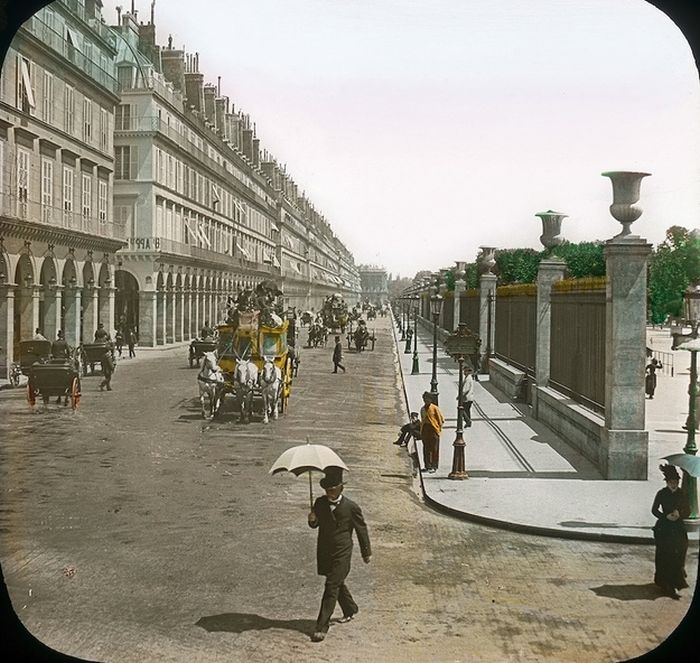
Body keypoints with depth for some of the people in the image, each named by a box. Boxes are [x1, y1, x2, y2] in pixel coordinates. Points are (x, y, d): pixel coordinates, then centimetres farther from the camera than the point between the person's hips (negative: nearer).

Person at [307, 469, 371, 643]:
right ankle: (350, 609, 47)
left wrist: (366, 553, 7)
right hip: (324, 552, 5)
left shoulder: (351, 507, -12)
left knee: (331, 588, -9)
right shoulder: (320, 503, 0)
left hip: (341, 554, -5)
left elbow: (361, 529, -1)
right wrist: (312, 520, -16)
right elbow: (315, 524, 10)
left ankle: (322, 627, -7)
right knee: (337, 584, 22)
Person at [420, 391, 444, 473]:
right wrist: (421, 431, 14)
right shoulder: (422, 409, 10)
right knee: (426, 449, 7)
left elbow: (441, 419, -3)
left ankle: (434, 466, 2)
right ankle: (428, 466, 13)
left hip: (434, 430, -5)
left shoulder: (435, 408, -7)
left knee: (434, 449, -3)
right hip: (425, 430, 5)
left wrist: (439, 428, -2)